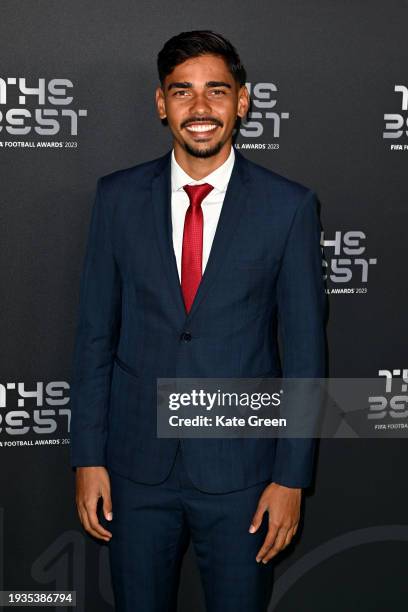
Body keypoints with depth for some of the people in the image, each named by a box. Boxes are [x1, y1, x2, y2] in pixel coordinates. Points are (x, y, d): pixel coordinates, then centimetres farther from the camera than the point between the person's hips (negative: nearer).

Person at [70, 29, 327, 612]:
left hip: (241, 473, -1)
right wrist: (88, 456, 1)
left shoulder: (289, 206, -6)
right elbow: (95, 331, 3)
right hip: (137, 465, 2)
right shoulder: (118, 196, 0)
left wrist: (292, 477, -5)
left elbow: (305, 349, -4)